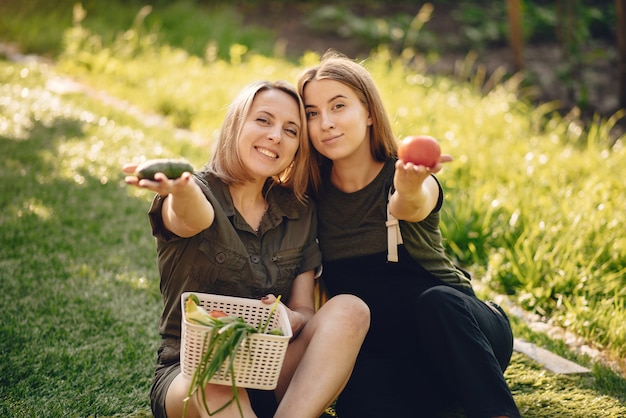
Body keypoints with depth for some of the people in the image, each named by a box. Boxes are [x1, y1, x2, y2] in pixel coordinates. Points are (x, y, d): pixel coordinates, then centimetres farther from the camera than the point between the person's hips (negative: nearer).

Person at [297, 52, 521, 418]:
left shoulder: (408, 177, -11)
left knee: (436, 300, -36)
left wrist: (410, 188, -59)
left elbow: (413, 208, -36)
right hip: (381, 353, 1)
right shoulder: (311, 195, -2)